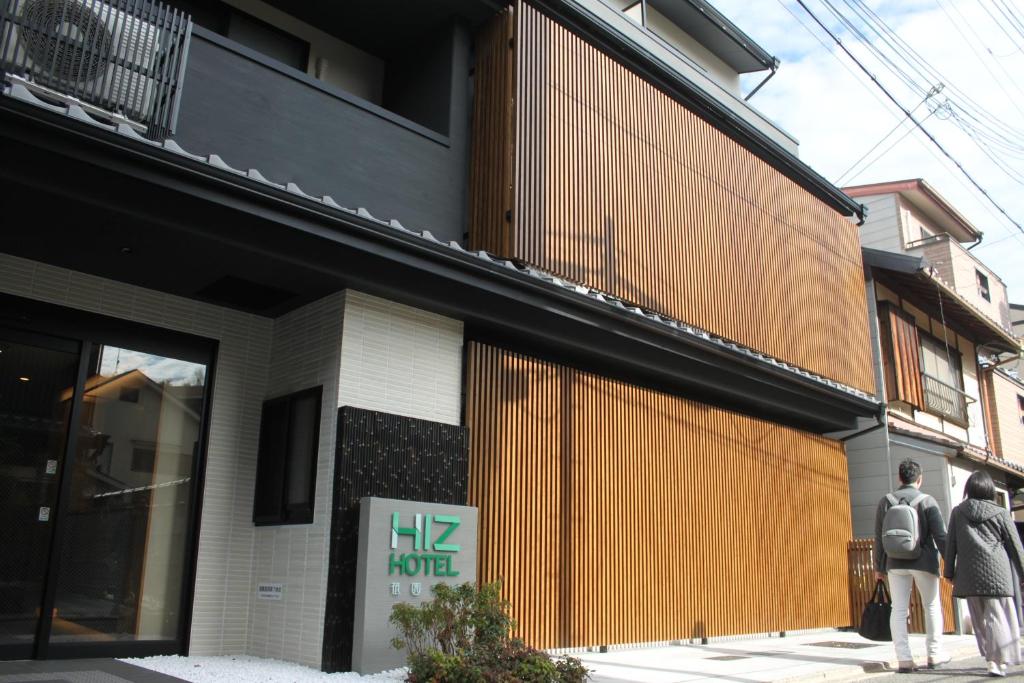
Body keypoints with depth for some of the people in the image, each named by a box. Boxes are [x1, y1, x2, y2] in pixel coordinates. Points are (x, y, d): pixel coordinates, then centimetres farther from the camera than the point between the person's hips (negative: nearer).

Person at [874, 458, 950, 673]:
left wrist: (879, 567, 11)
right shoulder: (927, 501, -5)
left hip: (895, 562, 2)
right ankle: (934, 654, 22)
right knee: (932, 607, 16)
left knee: (899, 610, 4)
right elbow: (940, 536, -7)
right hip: (923, 561, -1)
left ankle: (904, 659, 0)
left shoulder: (886, 501, 2)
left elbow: (879, 537, 4)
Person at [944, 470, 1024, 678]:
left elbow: (950, 544, 6)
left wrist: (949, 572, 12)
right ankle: (998, 662, -9)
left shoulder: (958, 512, 6)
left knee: (979, 618, 12)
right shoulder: (1000, 513, 0)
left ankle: (992, 657, 16)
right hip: (997, 573, -2)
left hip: (969, 575, 2)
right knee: (998, 617, -1)